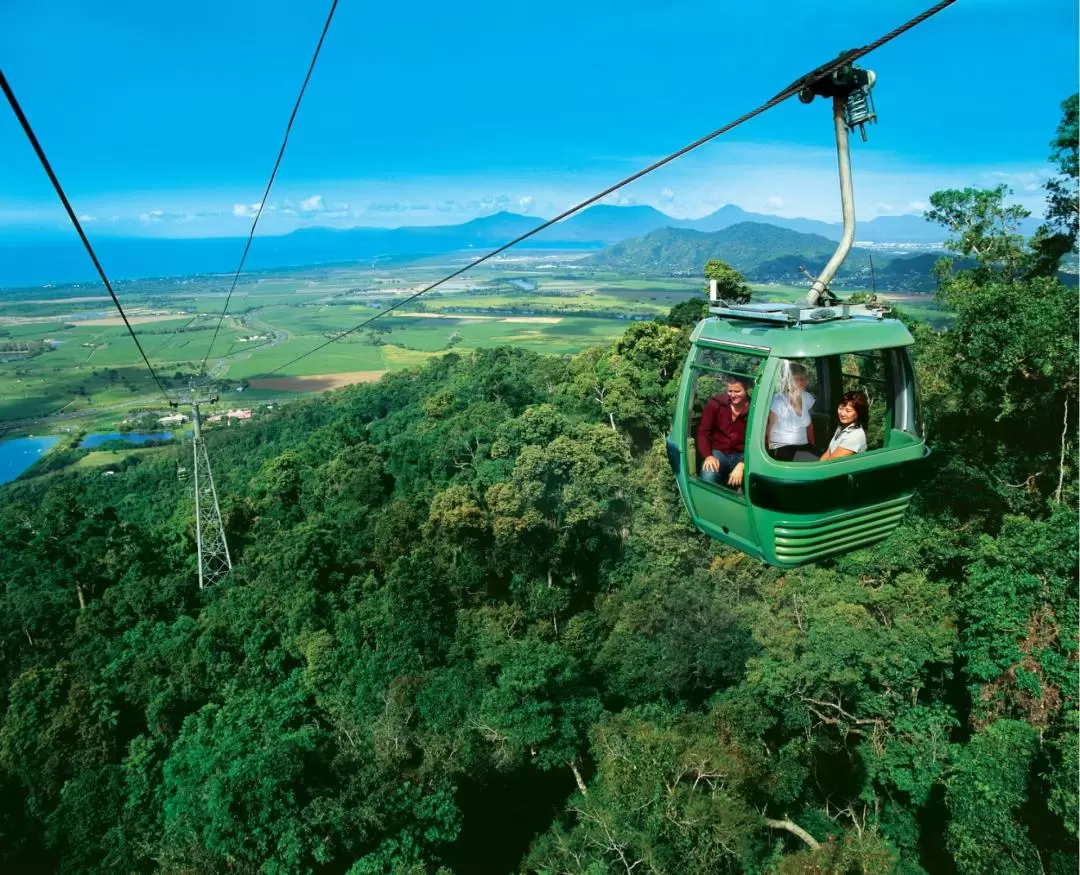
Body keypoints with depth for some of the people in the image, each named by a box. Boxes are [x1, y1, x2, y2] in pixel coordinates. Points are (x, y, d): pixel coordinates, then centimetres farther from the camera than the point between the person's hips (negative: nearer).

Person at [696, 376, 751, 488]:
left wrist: (742, 464, -27)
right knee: (708, 477, -33)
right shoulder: (716, 403, -5)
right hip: (718, 452, 0)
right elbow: (703, 432, -3)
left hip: (742, 455, 0)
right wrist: (708, 456, -20)